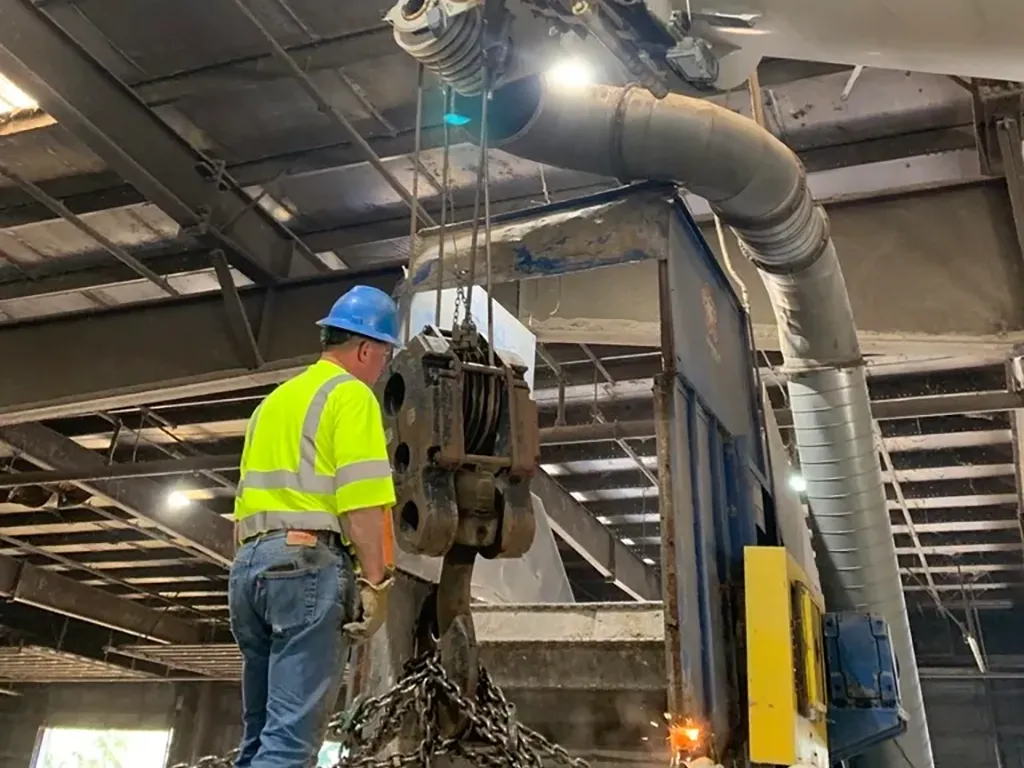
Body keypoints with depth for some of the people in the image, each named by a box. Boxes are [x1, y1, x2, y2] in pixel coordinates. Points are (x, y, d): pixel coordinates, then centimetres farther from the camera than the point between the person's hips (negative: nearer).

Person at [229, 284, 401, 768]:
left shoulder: (272, 402, 24)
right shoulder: (350, 394, -2)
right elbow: (360, 501, -14)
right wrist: (375, 582, -12)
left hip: (249, 563, 9)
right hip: (309, 561, -8)